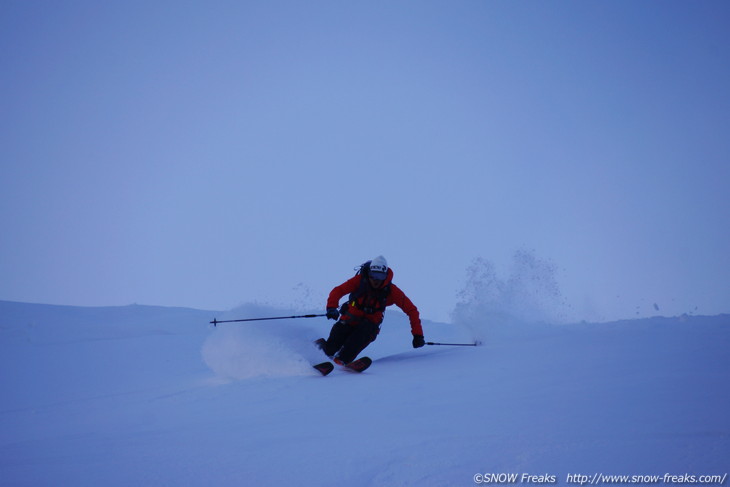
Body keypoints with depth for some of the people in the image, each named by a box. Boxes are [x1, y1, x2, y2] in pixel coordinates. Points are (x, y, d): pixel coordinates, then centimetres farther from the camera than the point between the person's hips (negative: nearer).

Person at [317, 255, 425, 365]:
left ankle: (342, 360, -40)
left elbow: (411, 310, -10)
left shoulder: (390, 290, -12)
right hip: (349, 320, 0)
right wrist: (331, 308, -34)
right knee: (329, 350, -12)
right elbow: (338, 291, -14)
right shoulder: (360, 280, -12)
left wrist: (418, 335, -17)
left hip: (370, 324, 0)